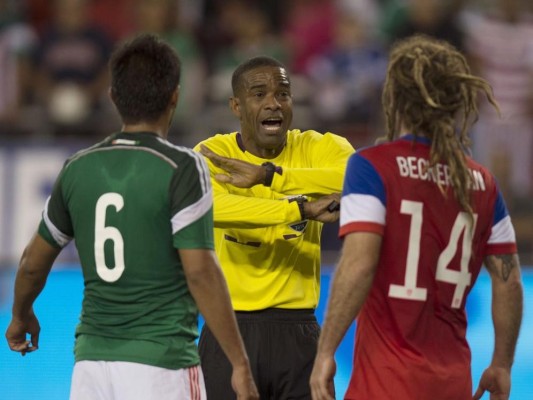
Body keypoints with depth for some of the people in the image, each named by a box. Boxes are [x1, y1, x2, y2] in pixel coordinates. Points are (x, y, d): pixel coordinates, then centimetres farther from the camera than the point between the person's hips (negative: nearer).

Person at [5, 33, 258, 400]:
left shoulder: (78, 168, 7)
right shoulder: (181, 168, -9)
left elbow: (34, 263, 18)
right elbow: (200, 271, -14)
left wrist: (22, 315, 38)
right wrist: (240, 363, -11)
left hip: (92, 357, 5)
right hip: (161, 361, -5)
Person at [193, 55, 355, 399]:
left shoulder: (318, 148, 0)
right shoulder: (213, 155, -5)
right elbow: (209, 207, -28)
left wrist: (268, 174, -32)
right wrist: (302, 209, -35)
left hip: (298, 331, 2)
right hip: (231, 328, -2)